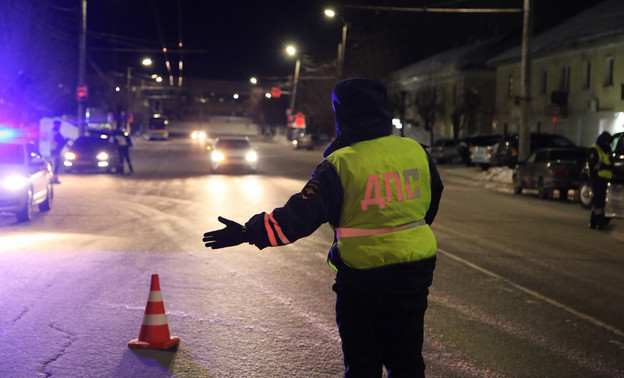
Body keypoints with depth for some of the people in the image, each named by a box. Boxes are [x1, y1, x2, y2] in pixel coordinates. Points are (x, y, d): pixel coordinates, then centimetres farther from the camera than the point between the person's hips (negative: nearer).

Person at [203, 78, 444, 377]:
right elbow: (431, 206, 16)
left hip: (361, 277, -4)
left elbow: (299, 215, -16)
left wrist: (247, 233, -8)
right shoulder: (417, 151, 1)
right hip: (415, 270, 4)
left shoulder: (340, 164, -13)